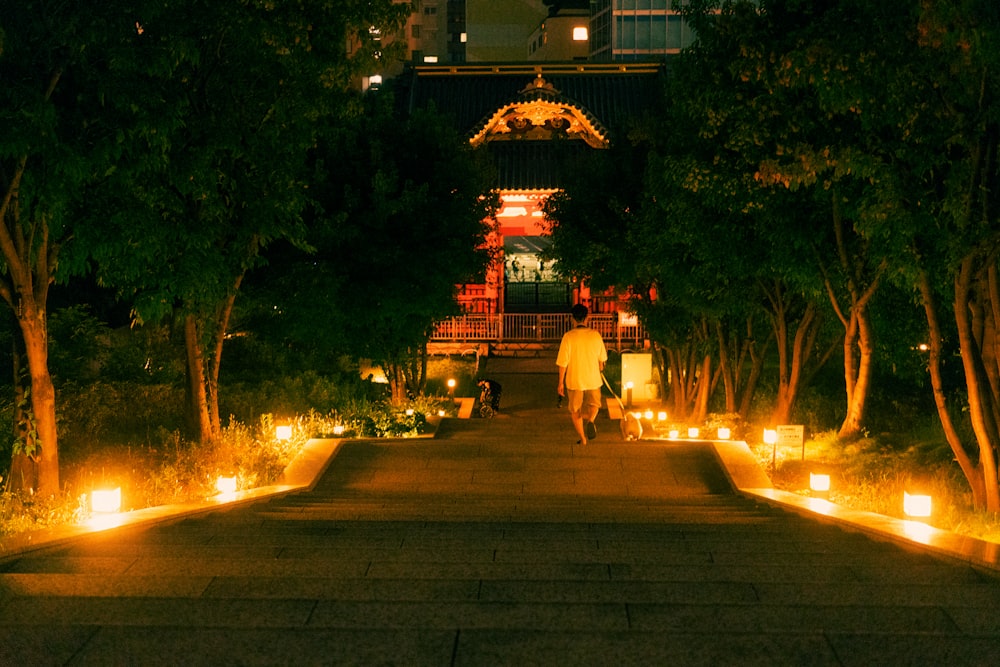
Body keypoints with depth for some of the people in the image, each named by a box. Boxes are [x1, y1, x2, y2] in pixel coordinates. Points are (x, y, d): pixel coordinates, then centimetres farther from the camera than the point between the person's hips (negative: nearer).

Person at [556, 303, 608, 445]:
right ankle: (590, 420, -11)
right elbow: (602, 359, 8)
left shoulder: (568, 336, -13)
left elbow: (563, 362, -12)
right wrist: (600, 370, 30)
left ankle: (583, 439, 20)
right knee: (594, 404, 21)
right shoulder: (595, 335, -4)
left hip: (574, 380, -2)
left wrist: (561, 383, -2)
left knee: (575, 411, 16)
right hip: (593, 379, 2)